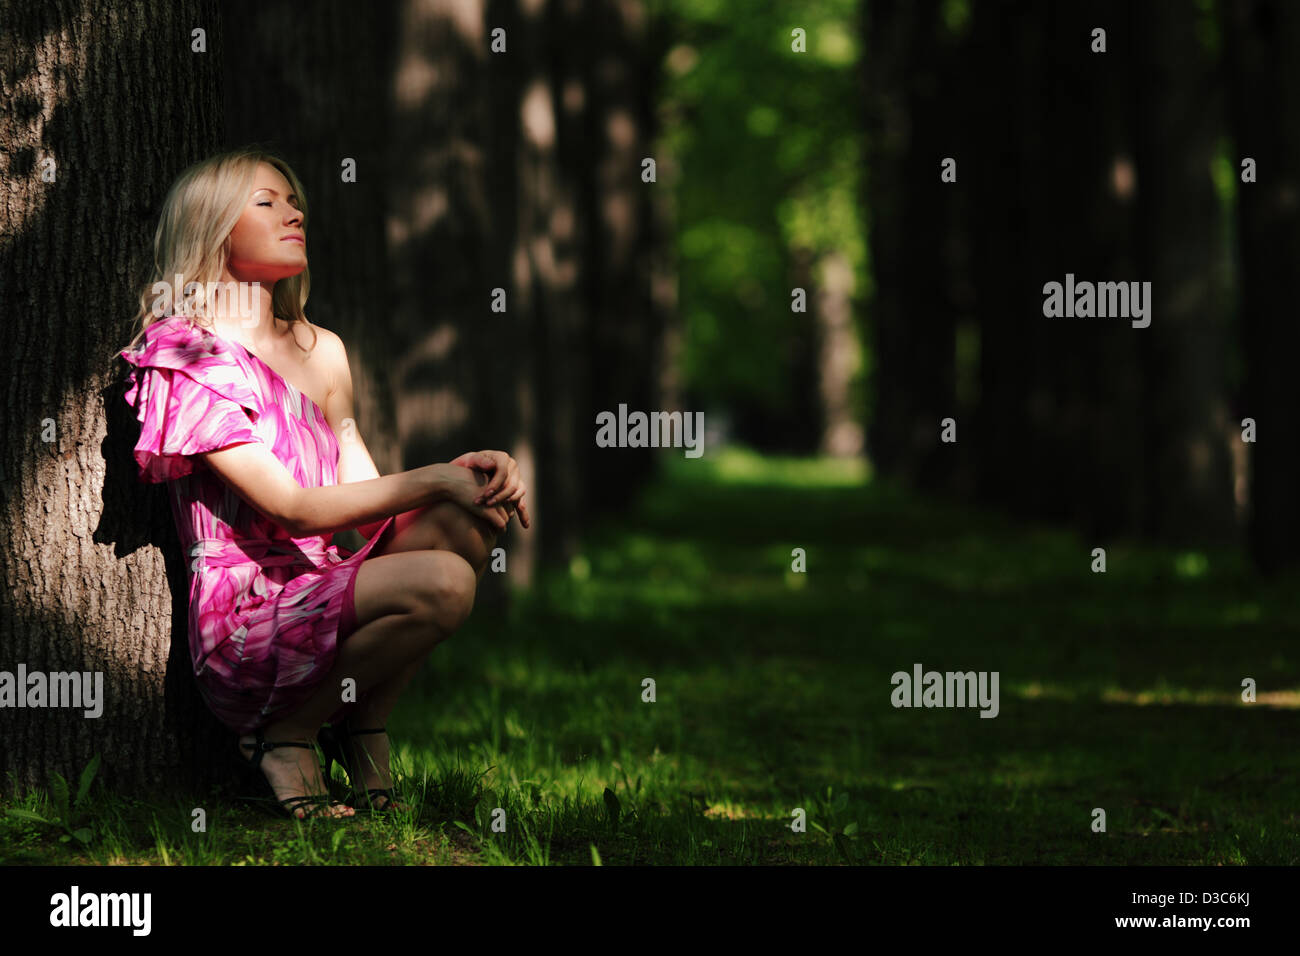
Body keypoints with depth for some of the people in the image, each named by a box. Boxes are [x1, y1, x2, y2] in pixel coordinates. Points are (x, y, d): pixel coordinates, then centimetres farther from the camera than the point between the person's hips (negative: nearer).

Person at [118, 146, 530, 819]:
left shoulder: (321, 352, 19)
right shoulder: (193, 360, -7)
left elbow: (366, 500, 11)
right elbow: (294, 509, -15)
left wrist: (464, 471, -8)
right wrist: (432, 481, -19)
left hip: (321, 592, 7)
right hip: (243, 619, -7)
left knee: (471, 517, -16)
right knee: (440, 583, -29)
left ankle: (364, 733, -4)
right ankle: (287, 734, -7)